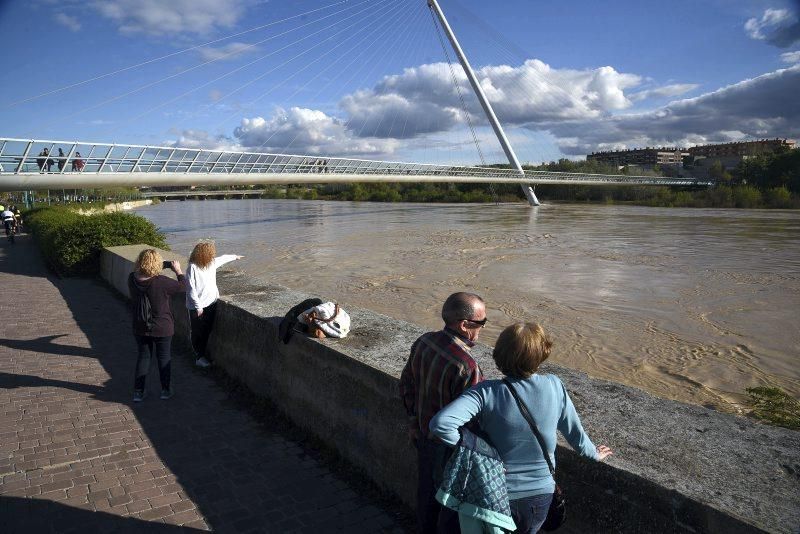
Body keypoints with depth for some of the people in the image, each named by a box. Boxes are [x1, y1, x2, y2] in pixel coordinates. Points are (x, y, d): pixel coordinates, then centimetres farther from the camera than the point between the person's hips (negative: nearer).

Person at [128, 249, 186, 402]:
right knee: (163, 357, 14)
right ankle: (166, 391, 24)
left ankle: (138, 392, 21)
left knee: (143, 357, 18)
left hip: (140, 329, 4)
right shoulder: (162, 282, -26)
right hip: (162, 329, -4)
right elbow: (182, 286, -12)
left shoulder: (132, 279, -12)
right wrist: (178, 270, 2)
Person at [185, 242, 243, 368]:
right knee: (198, 332, 7)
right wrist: (198, 307, -18)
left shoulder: (212, 263, 2)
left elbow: (222, 258, 24)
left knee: (207, 330, 14)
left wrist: (235, 257, 41)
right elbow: (191, 290, -18)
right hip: (198, 307, -7)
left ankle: (204, 353, 27)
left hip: (211, 303, 7)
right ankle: (200, 356, 19)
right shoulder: (192, 268, -19)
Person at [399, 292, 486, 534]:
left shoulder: (423, 342, -10)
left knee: (427, 490, 28)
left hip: (423, 433, 7)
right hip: (451, 446, -7)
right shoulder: (466, 368, -34)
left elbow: (407, 385, 3)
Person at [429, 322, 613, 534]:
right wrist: (593, 453, 20)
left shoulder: (487, 392, -26)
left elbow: (441, 423, -39)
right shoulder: (554, 386, -17)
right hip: (541, 492, 2)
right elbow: (574, 431, -1)